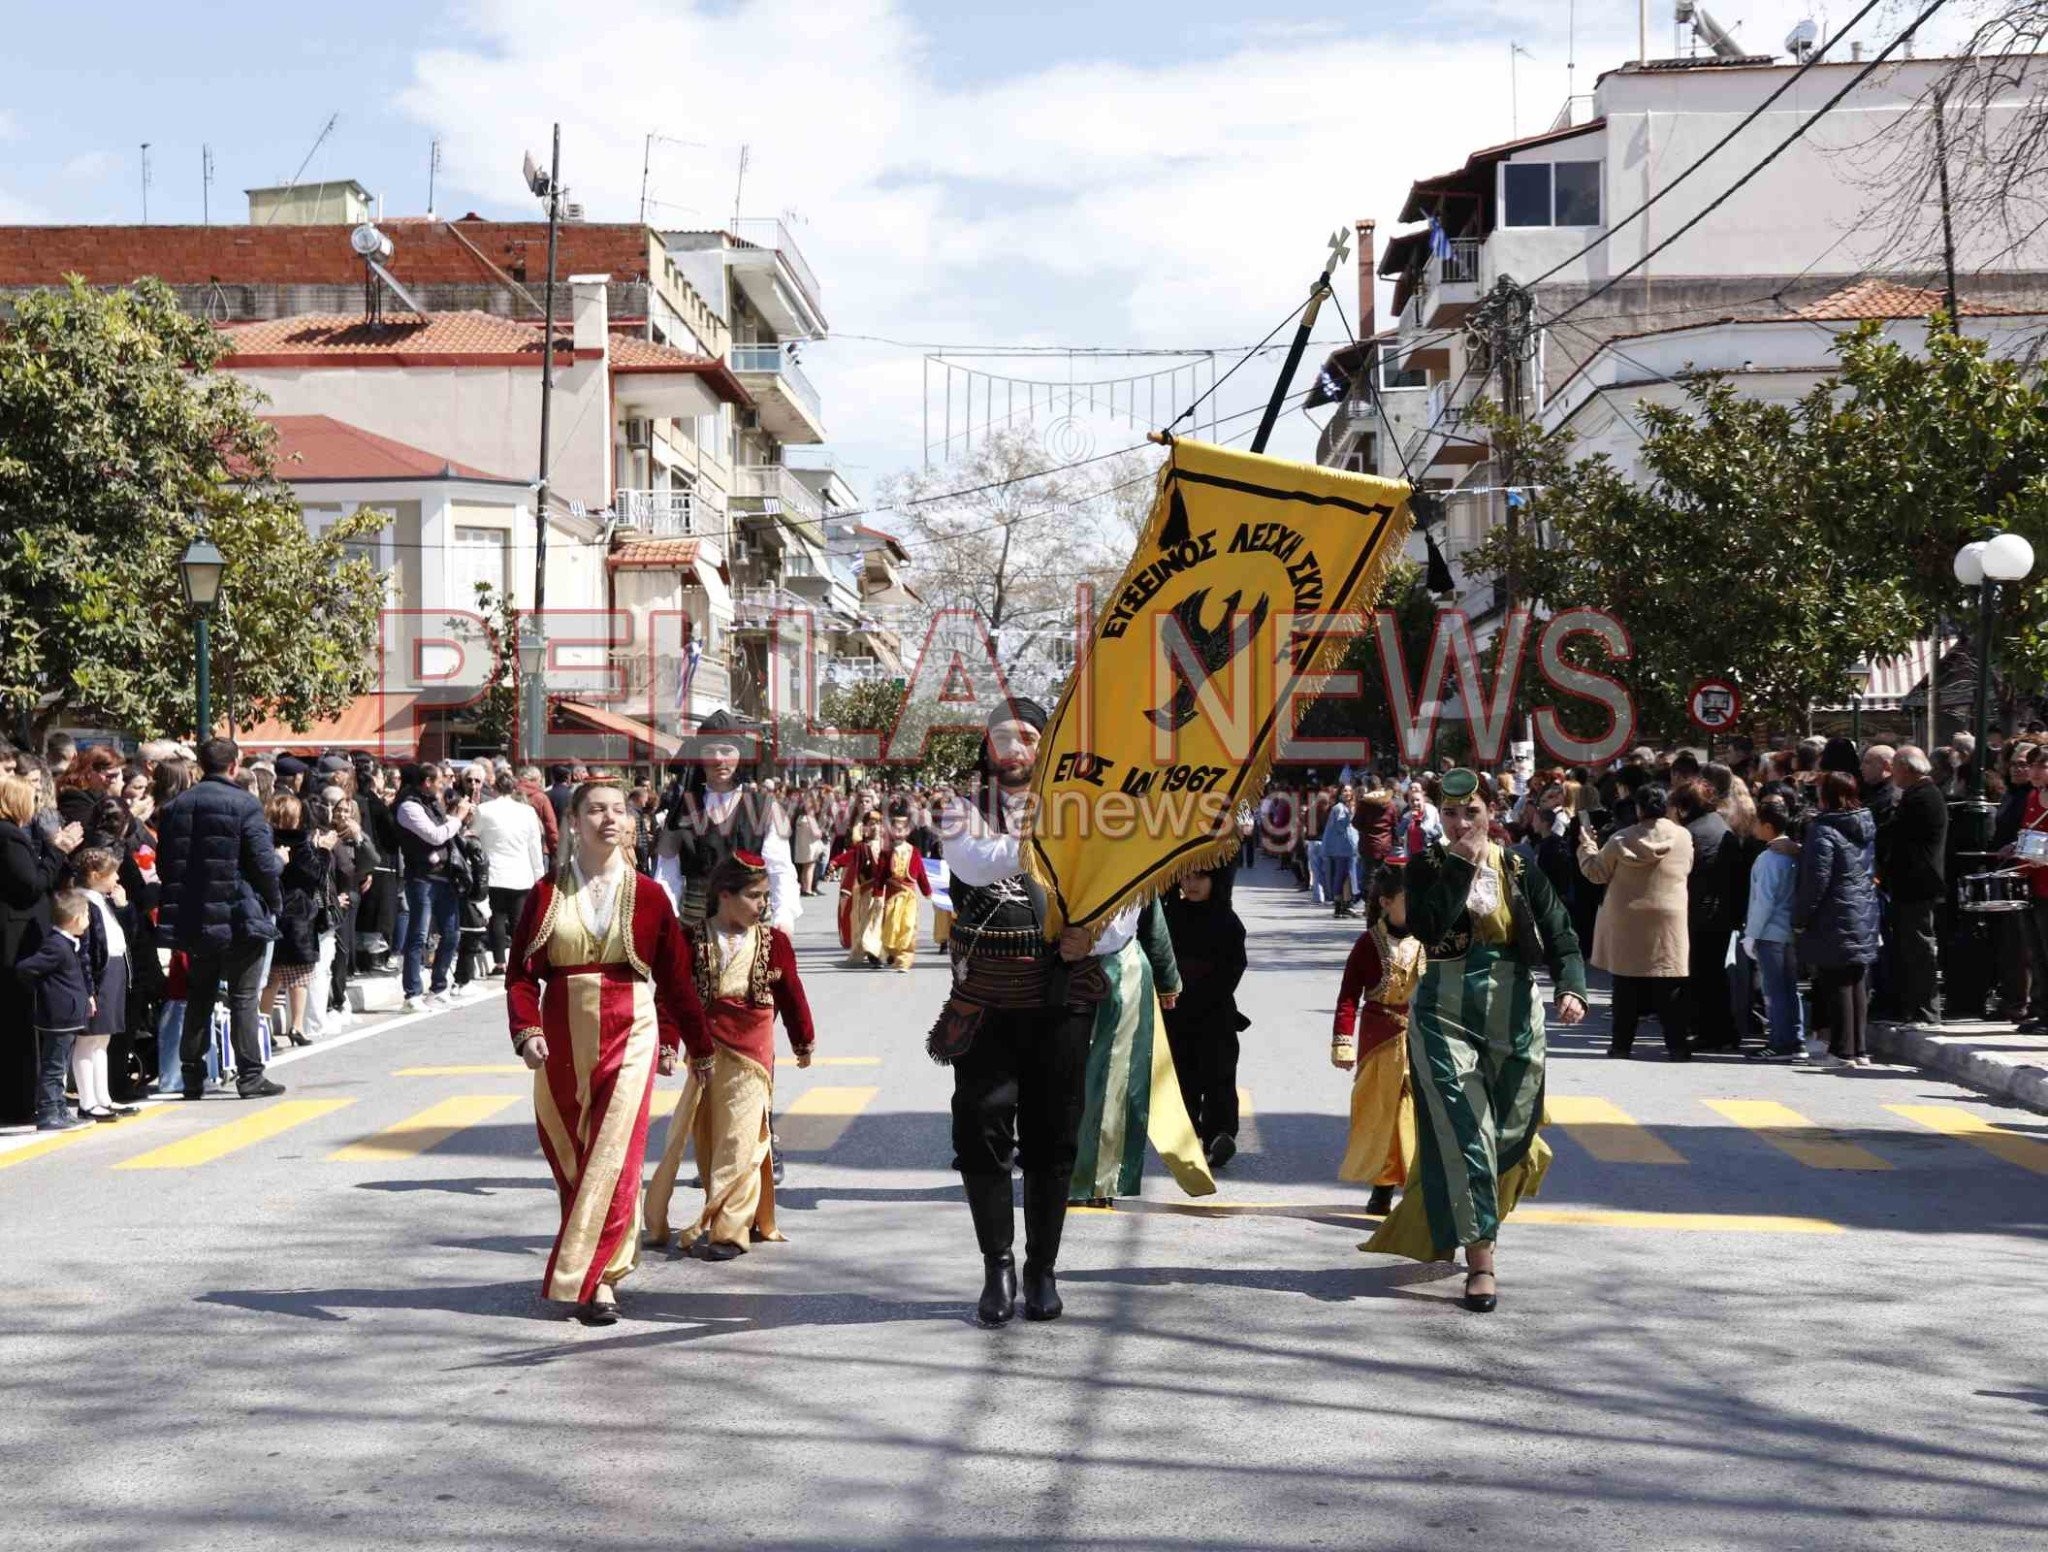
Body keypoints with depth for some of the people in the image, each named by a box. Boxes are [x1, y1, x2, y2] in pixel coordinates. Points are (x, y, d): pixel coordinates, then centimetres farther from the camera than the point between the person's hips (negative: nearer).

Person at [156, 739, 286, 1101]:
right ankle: (250, 1076, 2)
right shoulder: (244, 804, -10)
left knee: (198, 999, 12)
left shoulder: (175, 806, 7)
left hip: (192, 918, 5)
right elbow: (263, 861, -13)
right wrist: (274, 901, 2)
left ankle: (193, 1077, 14)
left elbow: (163, 863, 9)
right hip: (240, 917, -5)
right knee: (243, 998, 1)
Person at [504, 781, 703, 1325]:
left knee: (613, 1156, -10)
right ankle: (608, 1259, 29)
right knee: (567, 1155, 10)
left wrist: (671, 1036, 5)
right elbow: (521, 971, -1)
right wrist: (527, 1030, -14)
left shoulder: (648, 896, 1)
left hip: (629, 1036, -2)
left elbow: (674, 973, 8)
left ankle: (596, 1280, -9)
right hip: (562, 1040, 2)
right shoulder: (547, 894, 2)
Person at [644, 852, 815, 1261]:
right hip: (707, 1047, 1)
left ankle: (728, 1229, -4)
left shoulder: (774, 941, 2)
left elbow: (791, 993, 10)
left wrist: (803, 1042, 17)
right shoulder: (695, 941, -1)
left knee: (740, 1138, -6)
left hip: (752, 1050, -1)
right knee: (707, 1137, 8)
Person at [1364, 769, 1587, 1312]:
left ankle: (1446, 1222, 37)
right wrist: (1461, 866, -16)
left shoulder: (1520, 872, 3)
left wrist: (1571, 989, -21)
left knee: (1509, 1133, 11)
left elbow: (1560, 938, -3)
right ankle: (1480, 1262, -13)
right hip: (1446, 1012, -3)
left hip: (1513, 1014, 3)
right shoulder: (1427, 868, 0)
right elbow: (1426, 927, -19)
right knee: (1463, 1131, -12)